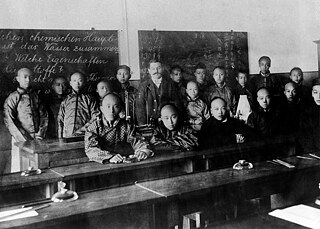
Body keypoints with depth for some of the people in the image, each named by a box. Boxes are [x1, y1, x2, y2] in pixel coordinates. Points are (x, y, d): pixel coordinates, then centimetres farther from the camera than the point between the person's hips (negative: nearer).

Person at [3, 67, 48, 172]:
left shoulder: (35, 96, 11)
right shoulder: (13, 98, -1)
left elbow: (44, 116, 10)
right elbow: (9, 122, -9)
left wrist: (40, 135, -2)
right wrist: (25, 140, -15)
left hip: (37, 139, 3)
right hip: (21, 140, -3)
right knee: (19, 170, -3)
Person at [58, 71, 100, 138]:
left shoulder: (89, 99, 9)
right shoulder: (65, 100, 16)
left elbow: (96, 116, 3)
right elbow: (60, 120, 16)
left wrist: (85, 127, -10)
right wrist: (60, 138, 10)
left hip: (84, 135, -2)